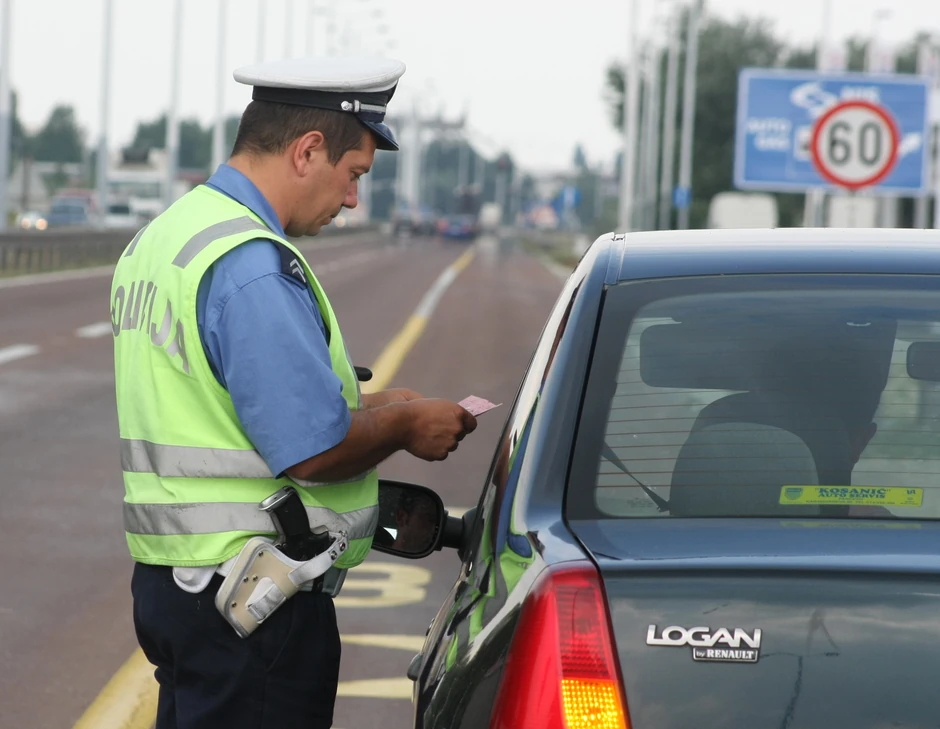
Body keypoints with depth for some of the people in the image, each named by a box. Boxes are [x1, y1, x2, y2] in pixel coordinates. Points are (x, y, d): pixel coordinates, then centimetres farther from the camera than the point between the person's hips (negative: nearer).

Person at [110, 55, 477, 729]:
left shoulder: (160, 237, 13)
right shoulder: (253, 267, -20)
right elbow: (316, 452, -23)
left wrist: (362, 408, 15)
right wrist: (405, 425, -5)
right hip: (252, 597, -10)